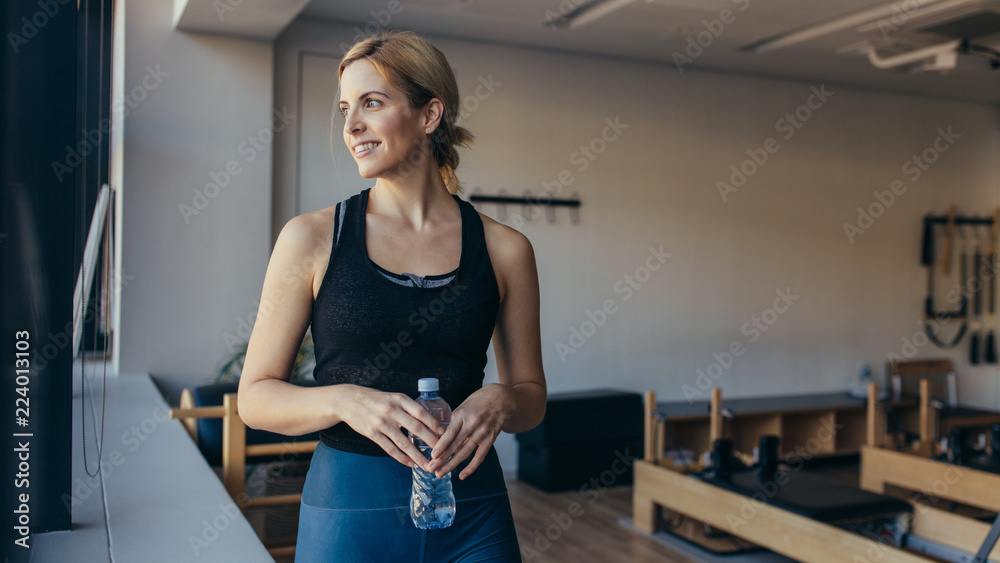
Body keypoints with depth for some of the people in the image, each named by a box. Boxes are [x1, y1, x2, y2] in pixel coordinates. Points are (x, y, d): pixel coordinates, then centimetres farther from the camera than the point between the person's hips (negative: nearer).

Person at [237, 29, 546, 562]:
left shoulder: (503, 249, -1)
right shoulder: (311, 238, -3)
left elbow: (532, 396, 8)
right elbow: (256, 397, -1)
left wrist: (499, 401, -14)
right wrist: (345, 400, -19)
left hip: (471, 515, 1)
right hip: (348, 512, 0)